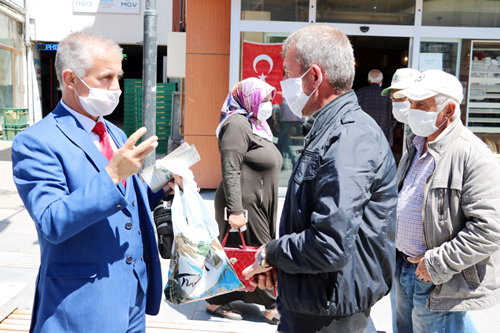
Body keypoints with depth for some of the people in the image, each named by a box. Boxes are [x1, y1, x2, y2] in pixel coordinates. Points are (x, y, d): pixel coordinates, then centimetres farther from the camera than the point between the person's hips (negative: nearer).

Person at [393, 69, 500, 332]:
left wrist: (438, 264, -22)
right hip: (404, 271, 8)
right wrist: (396, 251, 11)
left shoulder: (473, 155, -20)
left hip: (439, 286, -8)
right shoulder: (416, 146, 7)